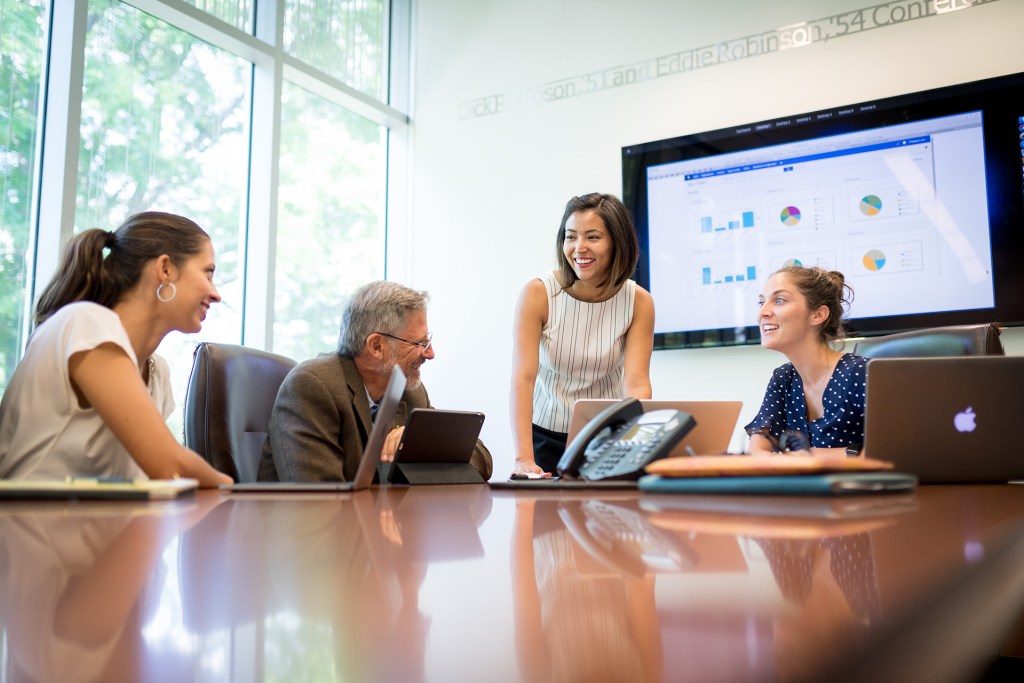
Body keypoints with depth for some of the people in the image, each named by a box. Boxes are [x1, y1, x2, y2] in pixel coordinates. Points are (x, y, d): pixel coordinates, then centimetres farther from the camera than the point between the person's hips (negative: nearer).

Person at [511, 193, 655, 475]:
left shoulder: (639, 302, -9)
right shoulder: (538, 294, -15)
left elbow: (637, 384, -16)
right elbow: (522, 379, -22)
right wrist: (524, 458, -34)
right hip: (546, 435, -1)